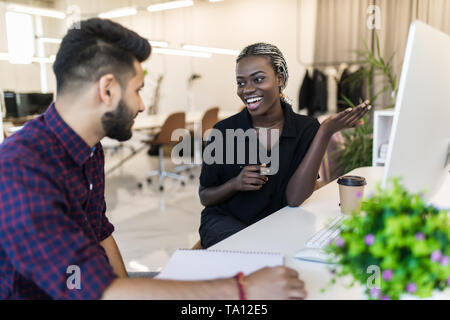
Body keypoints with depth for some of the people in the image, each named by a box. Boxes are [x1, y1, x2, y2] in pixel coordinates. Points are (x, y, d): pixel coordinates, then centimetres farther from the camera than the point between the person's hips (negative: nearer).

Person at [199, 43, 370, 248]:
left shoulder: (306, 129, -6)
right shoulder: (224, 131, -7)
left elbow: (294, 199, -18)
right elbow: (204, 197, 2)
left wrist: (326, 131, -22)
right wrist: (236, 184, -19)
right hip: (225, 223, -2)